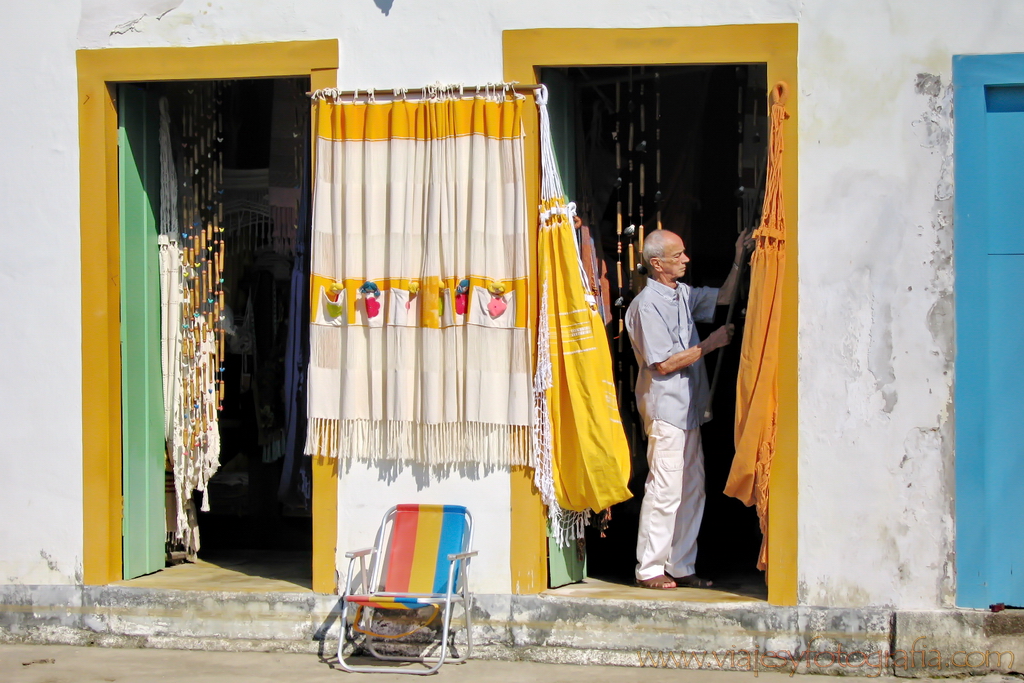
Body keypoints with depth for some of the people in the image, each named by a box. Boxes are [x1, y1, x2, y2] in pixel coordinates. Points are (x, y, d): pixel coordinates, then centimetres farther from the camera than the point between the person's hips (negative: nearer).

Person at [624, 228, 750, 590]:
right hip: (665, 408, -9)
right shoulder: (647, 305, -14)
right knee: (665, 489, -8)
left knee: (692, 489, 10)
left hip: (688, 409, 9)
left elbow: (722, 298, 27)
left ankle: (681, 567, 16)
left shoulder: (683, 294, 12)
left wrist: (739, 260, 15)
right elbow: (664, 364, -17)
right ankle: (649, 569, 0)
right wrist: (710, 344, -12)